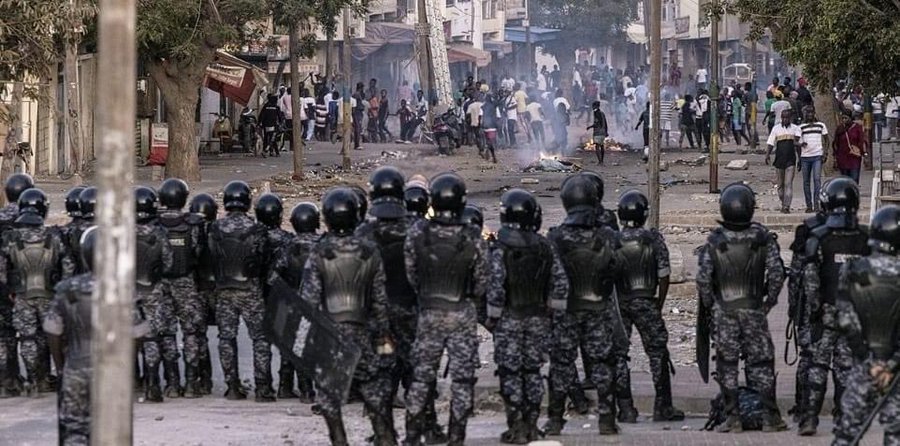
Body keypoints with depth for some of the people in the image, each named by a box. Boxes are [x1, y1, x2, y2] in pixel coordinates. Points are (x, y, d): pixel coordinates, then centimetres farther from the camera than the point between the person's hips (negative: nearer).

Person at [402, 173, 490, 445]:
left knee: (421, 376, 12)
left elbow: (411, 275, -1)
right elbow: (481, 286, -4)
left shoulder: (417, 234, -12)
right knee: (462, 378, 7)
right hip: (462, 315, -1)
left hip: (429, 313, 1)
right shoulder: (474, 242, -14)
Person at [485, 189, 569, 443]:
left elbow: (495, 286, -15)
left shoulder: (501, 249, -12)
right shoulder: (545, 247, 1)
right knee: (533, 370, 12)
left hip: (509, 318, -4)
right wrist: (552, 310, 12)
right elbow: (561, 283, 3)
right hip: (538, 318, 4)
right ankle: (532, 426, 14)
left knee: (510, 372, 0)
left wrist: (492, 316, -6)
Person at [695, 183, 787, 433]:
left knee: (727, 363, 5)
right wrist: (769, 301, 8)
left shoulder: (714, 241, -8)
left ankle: (733, 418, 4)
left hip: (724, 310, 0)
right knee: (761, 361, 7)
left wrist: (709, 304, 9)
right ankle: (770, 417, 6)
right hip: (754, 309, 0)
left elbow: (703, 278, -6)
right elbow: (776, 273, -5)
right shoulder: (763, 238, -7)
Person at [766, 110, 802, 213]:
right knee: (780, 184, 9)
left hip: (790, 161, -2)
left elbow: (798, 145, 8)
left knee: (788, 184, -12)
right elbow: (770, 143, 6)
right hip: (779, 160, 2)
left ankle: (786, 207, -17)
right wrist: (767, 154, -10)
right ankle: (783, 204, 26)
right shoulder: (776, 129, 7)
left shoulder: (795, 129, 6)